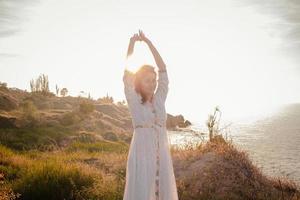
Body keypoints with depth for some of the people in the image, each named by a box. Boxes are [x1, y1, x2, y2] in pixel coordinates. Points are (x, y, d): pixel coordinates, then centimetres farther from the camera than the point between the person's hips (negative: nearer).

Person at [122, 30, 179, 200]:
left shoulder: (159, 99, 8)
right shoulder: (134, 101, 0)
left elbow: (163, 70, 6)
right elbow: (127, 75, -9)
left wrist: (149, 42, 4)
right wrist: (132, 44, -9)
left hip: (162, 154, 4)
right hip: (142, 153, -4)